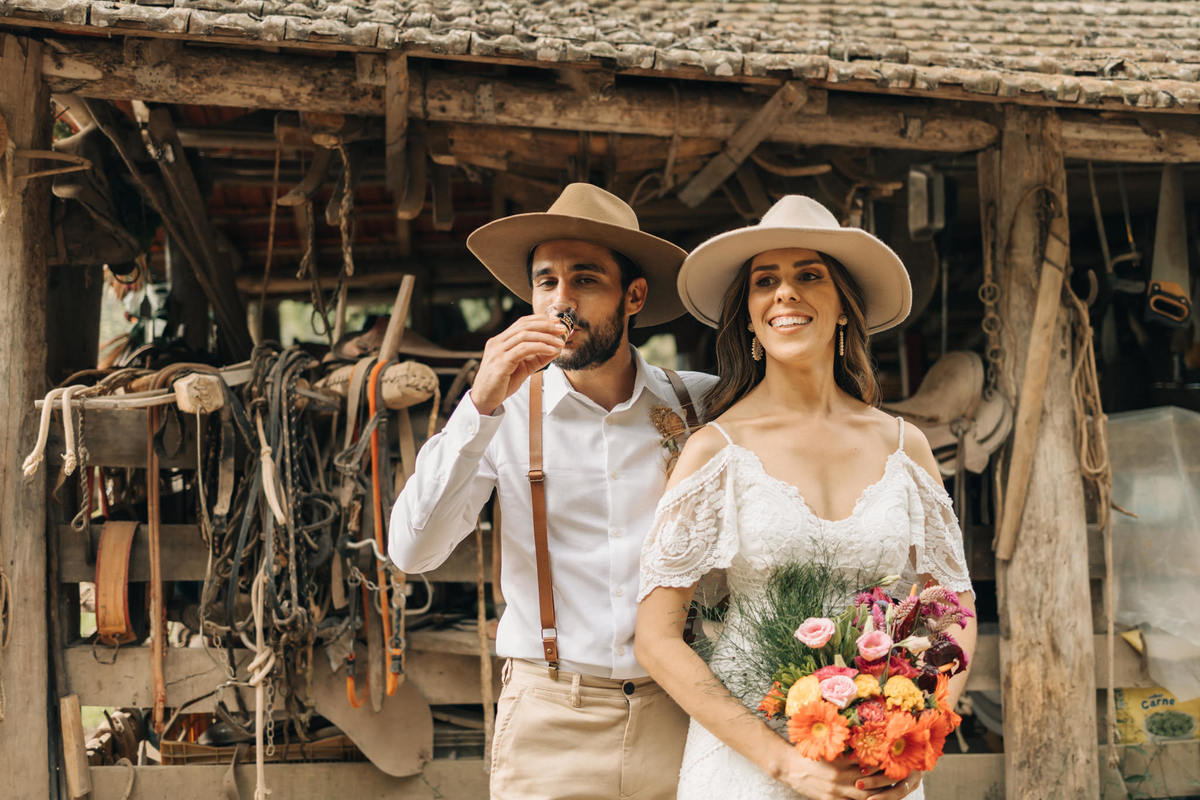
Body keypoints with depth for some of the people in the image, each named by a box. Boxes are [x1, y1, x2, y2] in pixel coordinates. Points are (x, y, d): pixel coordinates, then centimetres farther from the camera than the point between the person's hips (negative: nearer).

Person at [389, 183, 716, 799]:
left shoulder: (699, 405, 2)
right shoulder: (508, 410, 0)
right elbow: (411, 551, -10)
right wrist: (482, 405, -18)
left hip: (677, 719, 1)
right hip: (548, 726, -1)